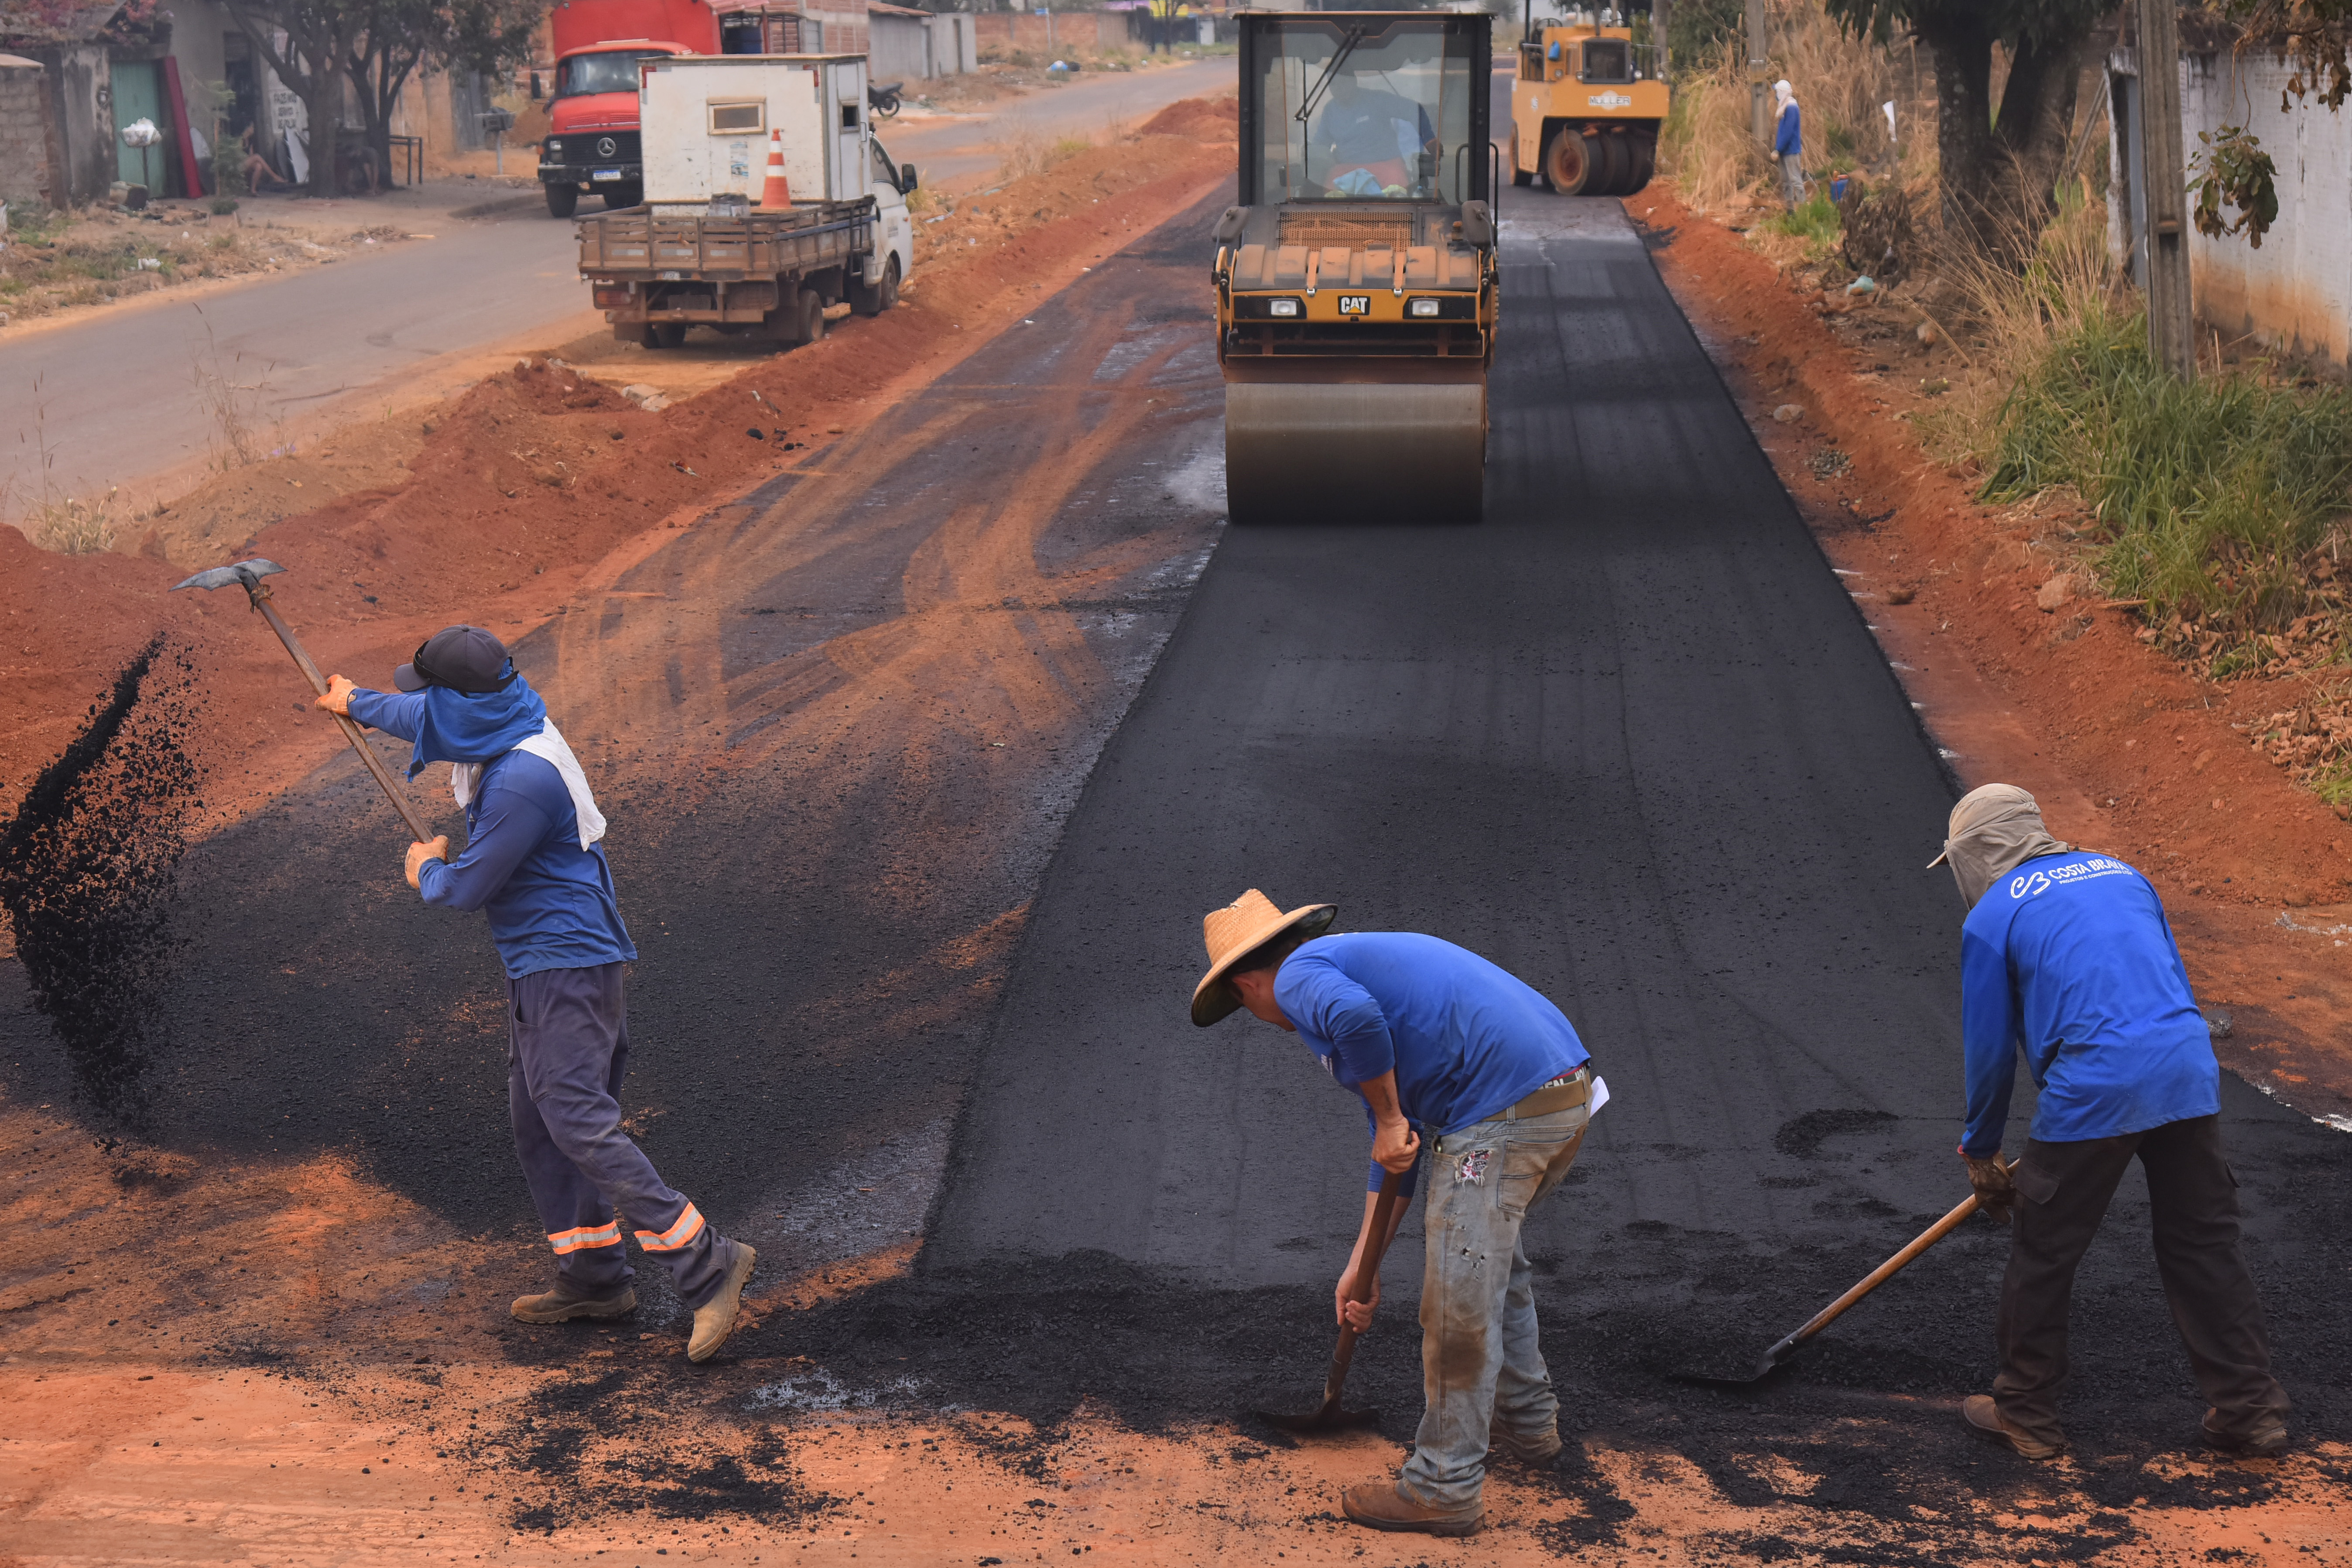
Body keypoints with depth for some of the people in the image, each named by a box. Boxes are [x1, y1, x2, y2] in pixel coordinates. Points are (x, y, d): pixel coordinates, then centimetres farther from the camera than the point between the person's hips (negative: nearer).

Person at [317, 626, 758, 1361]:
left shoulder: (524, 780, -25)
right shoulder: (499, 725, 6)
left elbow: (468, 888, -17)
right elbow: (419, 716, 29)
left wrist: (427, 871, 6)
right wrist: (356, 702, 48)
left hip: (566, 965, -11)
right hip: (537, 966, 11)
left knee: (579, 1121, -16)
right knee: (537, 1121, 14)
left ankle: (707, 1263, -16)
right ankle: (593, 1277, 19)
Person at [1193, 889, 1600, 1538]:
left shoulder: (1299, 977, 1)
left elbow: (1356, 1017, -27)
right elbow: (1397, 1146, 31)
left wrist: (1389, 1122, -11)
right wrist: (1363, 1263, 33)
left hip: (1503, 1113, -10)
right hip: (1568, 1090, 10)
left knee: (1459, 1305, 0)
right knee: (1496, 1258, 30)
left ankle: (1445, 1487, 8)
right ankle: (1526, 1418, 44)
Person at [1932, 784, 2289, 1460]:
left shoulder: (1992, 917, 5)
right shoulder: (2120, 873, 21)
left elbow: (1988, 1048, 7)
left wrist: (1980, 1152, 20)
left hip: (2092, 1092, -5)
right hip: (2190, 1074, 5)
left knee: (2041, 1253, 11)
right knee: (2205, 1245, 15)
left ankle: (2026, 1415, 21)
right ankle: (2252, 1410, 19)